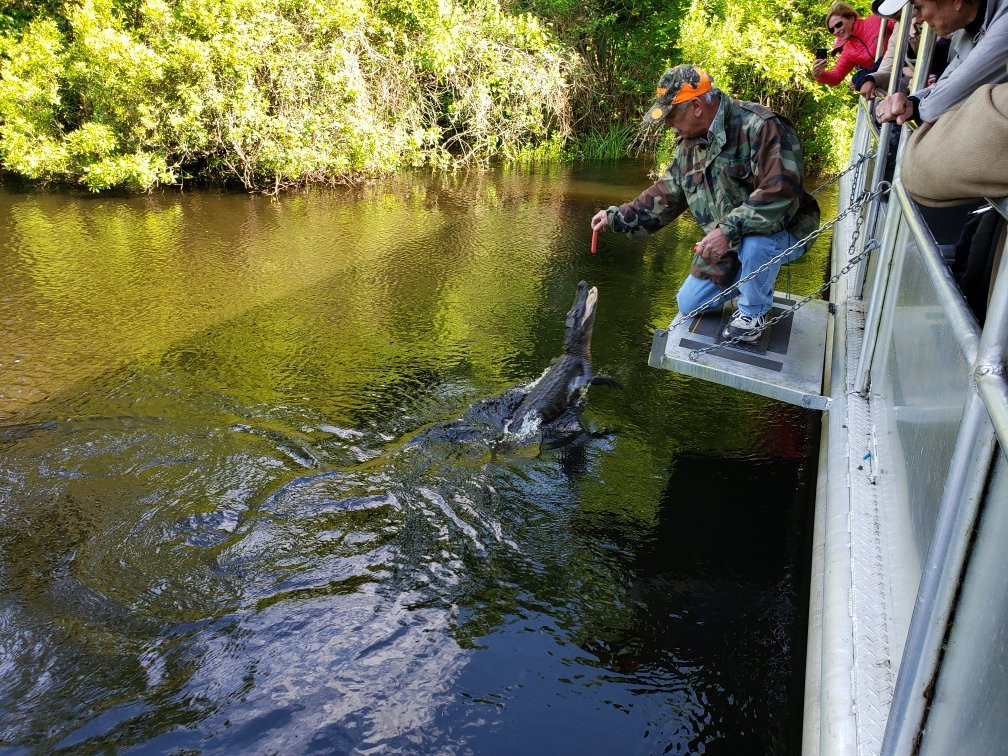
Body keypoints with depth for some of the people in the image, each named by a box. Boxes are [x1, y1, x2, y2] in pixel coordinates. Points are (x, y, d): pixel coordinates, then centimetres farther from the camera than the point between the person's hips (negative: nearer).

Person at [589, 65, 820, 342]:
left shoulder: (759, 127, -26)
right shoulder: (688, 144, 2)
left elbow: (781, 192, -36)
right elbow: (666, 195, 11)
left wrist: (729, 229, -40)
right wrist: (617, 217, 4)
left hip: (782, 232, -7)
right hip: (727, 244, 7)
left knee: (755, 243, -41)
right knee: (689, 305, 5)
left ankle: (754, 313, -10)